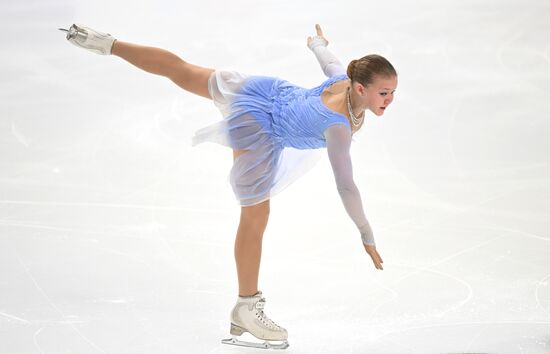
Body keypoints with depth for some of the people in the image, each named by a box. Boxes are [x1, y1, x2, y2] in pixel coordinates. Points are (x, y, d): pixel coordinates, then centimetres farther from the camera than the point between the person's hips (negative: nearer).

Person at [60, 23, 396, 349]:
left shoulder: (345, 79, -13)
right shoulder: (339, 128, -35)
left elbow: (327, 57, 9)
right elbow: (345, 185, -36)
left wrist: (318, 42, 35)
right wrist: (367, 238, -31)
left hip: (264, 89, 8)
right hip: (256, 128, -8)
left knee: (182, 71, 22)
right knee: (255, 219, -1)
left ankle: (108, 44, 36)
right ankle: (246, 311, 9)